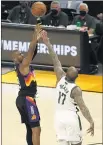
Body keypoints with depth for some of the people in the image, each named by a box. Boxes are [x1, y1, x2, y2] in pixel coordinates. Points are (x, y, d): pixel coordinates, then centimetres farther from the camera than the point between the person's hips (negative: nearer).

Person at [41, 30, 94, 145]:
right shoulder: (76, 89, -16)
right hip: (71, 117, -5)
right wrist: (91, 122, -22)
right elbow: (82, 107, -21)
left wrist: (48, 44, 1)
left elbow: (55, 62, -1)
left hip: (59, 116, 5)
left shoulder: (61, 78, -4)